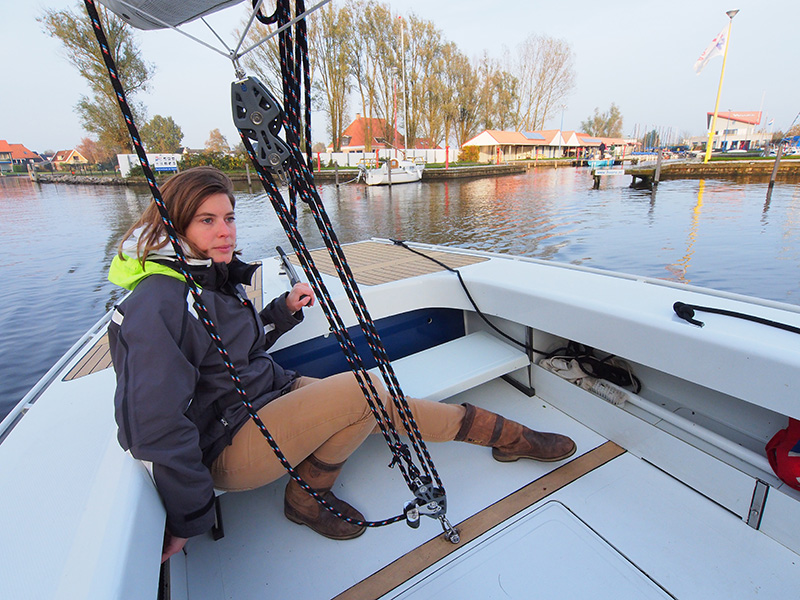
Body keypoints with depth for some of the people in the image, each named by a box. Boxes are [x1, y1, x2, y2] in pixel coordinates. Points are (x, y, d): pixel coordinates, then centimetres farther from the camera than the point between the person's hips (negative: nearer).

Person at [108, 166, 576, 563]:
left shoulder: (212, 277, 6)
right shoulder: (158, 303, -23)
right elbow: (155, 426, -24)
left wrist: (284, 310, 4)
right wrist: (189, 519, -17)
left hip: (269, 397, 8)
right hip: (229, 448, -8)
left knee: (383, 404, -1)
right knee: (365, 389, -24)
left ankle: (506, 434, 13)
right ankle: (307, 497, 1)